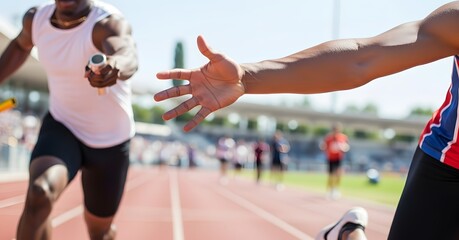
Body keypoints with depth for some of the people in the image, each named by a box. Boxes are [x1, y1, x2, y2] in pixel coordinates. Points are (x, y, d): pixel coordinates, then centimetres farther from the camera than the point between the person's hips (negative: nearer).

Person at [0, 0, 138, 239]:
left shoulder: (108, 23, -26)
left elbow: (127, 56, -50)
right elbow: (21, 44, 17)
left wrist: (116, 67, -73)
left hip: (110, 140, -2)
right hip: (61, 127, 2)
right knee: (39, 193, -31)